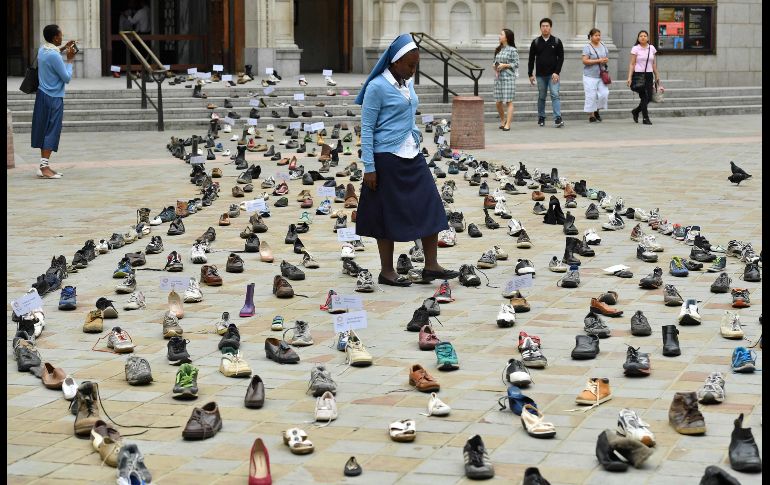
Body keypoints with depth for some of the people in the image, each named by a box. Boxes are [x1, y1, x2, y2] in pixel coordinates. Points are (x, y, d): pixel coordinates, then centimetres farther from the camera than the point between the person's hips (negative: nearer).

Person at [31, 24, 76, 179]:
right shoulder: (54, 56, -21)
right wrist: (70, 60, -6)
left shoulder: (42, 49, 6)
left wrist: (63, 49, 22)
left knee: (44, 130, 10)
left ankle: (44, 166, 12)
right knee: (52, 132, -7)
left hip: (43, 95, 9)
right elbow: (67, 78, -15)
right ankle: (44, 168, -11)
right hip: (53, 98, -9)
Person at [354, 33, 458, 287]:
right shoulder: (377, 87, -13)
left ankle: (431, 266, 9)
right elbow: (366, 128, -12)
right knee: (388, 215, 1)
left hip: (412, 156, 7)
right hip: (387, 159, -7)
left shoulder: (408, 83, 9)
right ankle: (386, 271, 12)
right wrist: (369, 167, -14)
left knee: (430, 208, 3)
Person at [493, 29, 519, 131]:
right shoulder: (498, 50, 13)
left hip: (508, 77, -6)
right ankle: (502, 120, 25)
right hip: (498, 77, 6)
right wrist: (495, 67, 1)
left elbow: (516, 64, -7)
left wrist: (505, 65, -15)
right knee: (498, 102, 6)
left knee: (509, 101, -5)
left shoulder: (512, 50, -6)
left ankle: (508, 124, -3)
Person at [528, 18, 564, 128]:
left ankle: (558, 118, -19)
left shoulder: (557, 42, 2)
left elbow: (561, 58, 0)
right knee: (541, 97, 10)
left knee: (555, 95, -13)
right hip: (540, 75, 2)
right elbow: (531, 59, 9)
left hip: (553, 74, -2)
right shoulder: (535, 42, 5)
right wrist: (530, 74, 4)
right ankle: (541, 118, 21)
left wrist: (556, 72, -11)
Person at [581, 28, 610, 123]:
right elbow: (585, 61, -16)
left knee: (604, 93, -3)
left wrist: (606, 60, -4)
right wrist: (598, 61, -19)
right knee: (591, 96, -4)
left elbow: (607, 58, 22)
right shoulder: (587, 47, -8)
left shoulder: (603, 46, 11)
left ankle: (596, 111, 18)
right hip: (590, 76, -5)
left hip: (601, 75, 5)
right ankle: (591, 114, 8)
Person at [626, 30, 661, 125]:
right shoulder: (635, 49, -2)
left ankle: (635, 111, 26)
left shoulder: (652, 48, 9)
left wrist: (657, 76, 12)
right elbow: (632, 64, -4)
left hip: (649, 75, 4)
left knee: (649, 98, 3)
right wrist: (629, 77, -11)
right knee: (644, 97, -7)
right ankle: (645, 118, 1)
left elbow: (654, 64, 14)